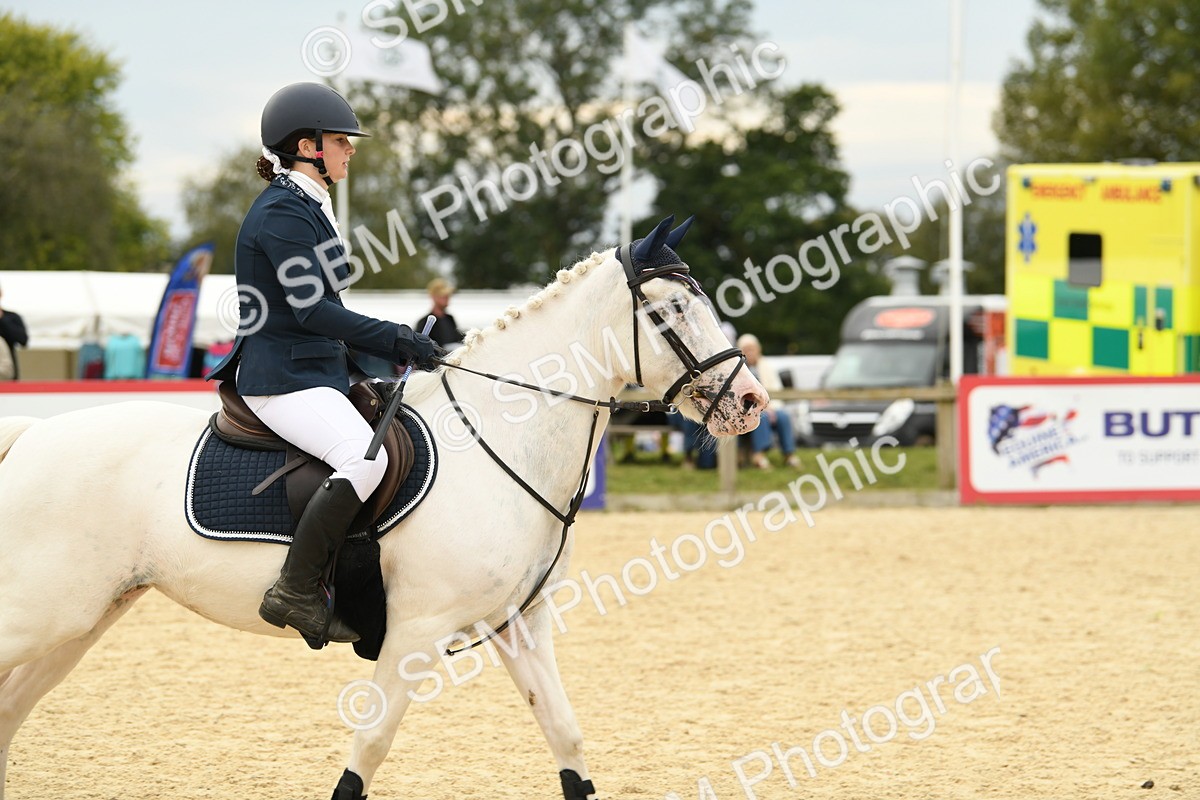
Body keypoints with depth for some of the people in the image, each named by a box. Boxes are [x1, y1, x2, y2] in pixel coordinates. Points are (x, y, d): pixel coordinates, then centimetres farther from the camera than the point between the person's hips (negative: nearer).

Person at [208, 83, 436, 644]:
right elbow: (310, 310, -21)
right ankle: (295, 592, -26)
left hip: (322, 372, 11)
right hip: (283, 380, -11)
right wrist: (393, 340, -19)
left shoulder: (308, 208, 18)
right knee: (365, 457, -30)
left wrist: (392, 346, 13)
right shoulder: (282, 213, -13)